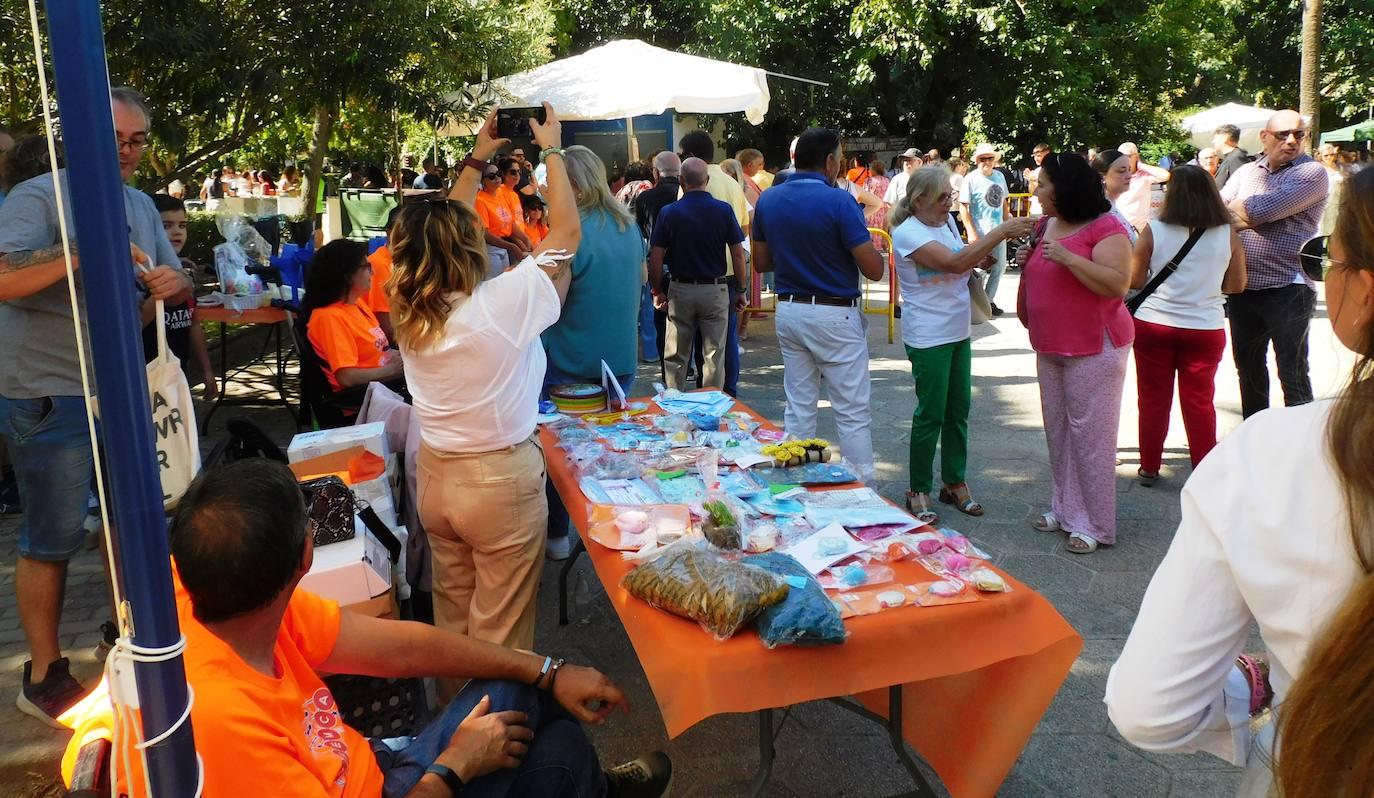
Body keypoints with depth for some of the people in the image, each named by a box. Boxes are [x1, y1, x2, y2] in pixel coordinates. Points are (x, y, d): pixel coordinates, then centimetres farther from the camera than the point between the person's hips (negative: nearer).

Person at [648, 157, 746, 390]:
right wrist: (741, 290, 5)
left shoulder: (669, 212, -6)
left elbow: (655, 257, -6)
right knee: (714, 356, 7)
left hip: (680, 290, 0)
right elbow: (738, 253, -5)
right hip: (715, 290, 0)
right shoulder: (724, 210, -5)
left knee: (676, 357, 11)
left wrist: (658, 291, 6)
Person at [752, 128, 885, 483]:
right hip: (834, 316, -6)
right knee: (853, 413, 3)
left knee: (798, 408, 14)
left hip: (788, 312, 6)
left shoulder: (768, 200, 2)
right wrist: (866, 243, 4)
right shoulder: (838, 202, -16)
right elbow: (874, 270, -15)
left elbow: (761, 262, 11)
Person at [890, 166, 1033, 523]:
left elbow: (965, 266, 18)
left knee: (959, 409, 13)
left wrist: (984, 252, -2)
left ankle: (954, 482, 27)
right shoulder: (908, 233, -18)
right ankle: (919, 491, 13)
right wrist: (1000, 232, -28)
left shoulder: (946, 222, 8)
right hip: (928, 337, -8)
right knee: (931, 414, -1)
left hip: (958, 332, 8)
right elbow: (954, 263, -28)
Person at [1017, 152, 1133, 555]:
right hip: (1050, 348, 8)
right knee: (1058, 429, 13)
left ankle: (1093, 524, 6)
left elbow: (1117, 284, -23)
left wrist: (1067, 256, -26)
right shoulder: (1046, 226, 11)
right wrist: (1029, 253, 3)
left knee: (1089, 432, -4)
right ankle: (1066, 508, 26)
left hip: (1093, 348, -8)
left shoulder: (1106, 229, -13)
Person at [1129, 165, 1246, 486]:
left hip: (1153, 325, -1)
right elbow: (1236, 285, 4)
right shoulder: (1228, 234, -5)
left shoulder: (1154, 231, -10)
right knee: (1199, 402, 12)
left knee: (1153, 399, 11)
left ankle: (1149, 468, 20)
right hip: (1205, 328, 1)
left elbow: (1135, 281, -3)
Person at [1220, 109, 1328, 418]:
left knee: (1293, 375, 1)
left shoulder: (1312, 173, -8)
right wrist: (1247, 218, -12)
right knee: (1249, 368, 17)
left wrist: (1235, 209, -2)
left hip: (1287, 289, -6)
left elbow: (1262, 210, -20)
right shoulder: (1245, 172, 12)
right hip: (1242, 287, 6)